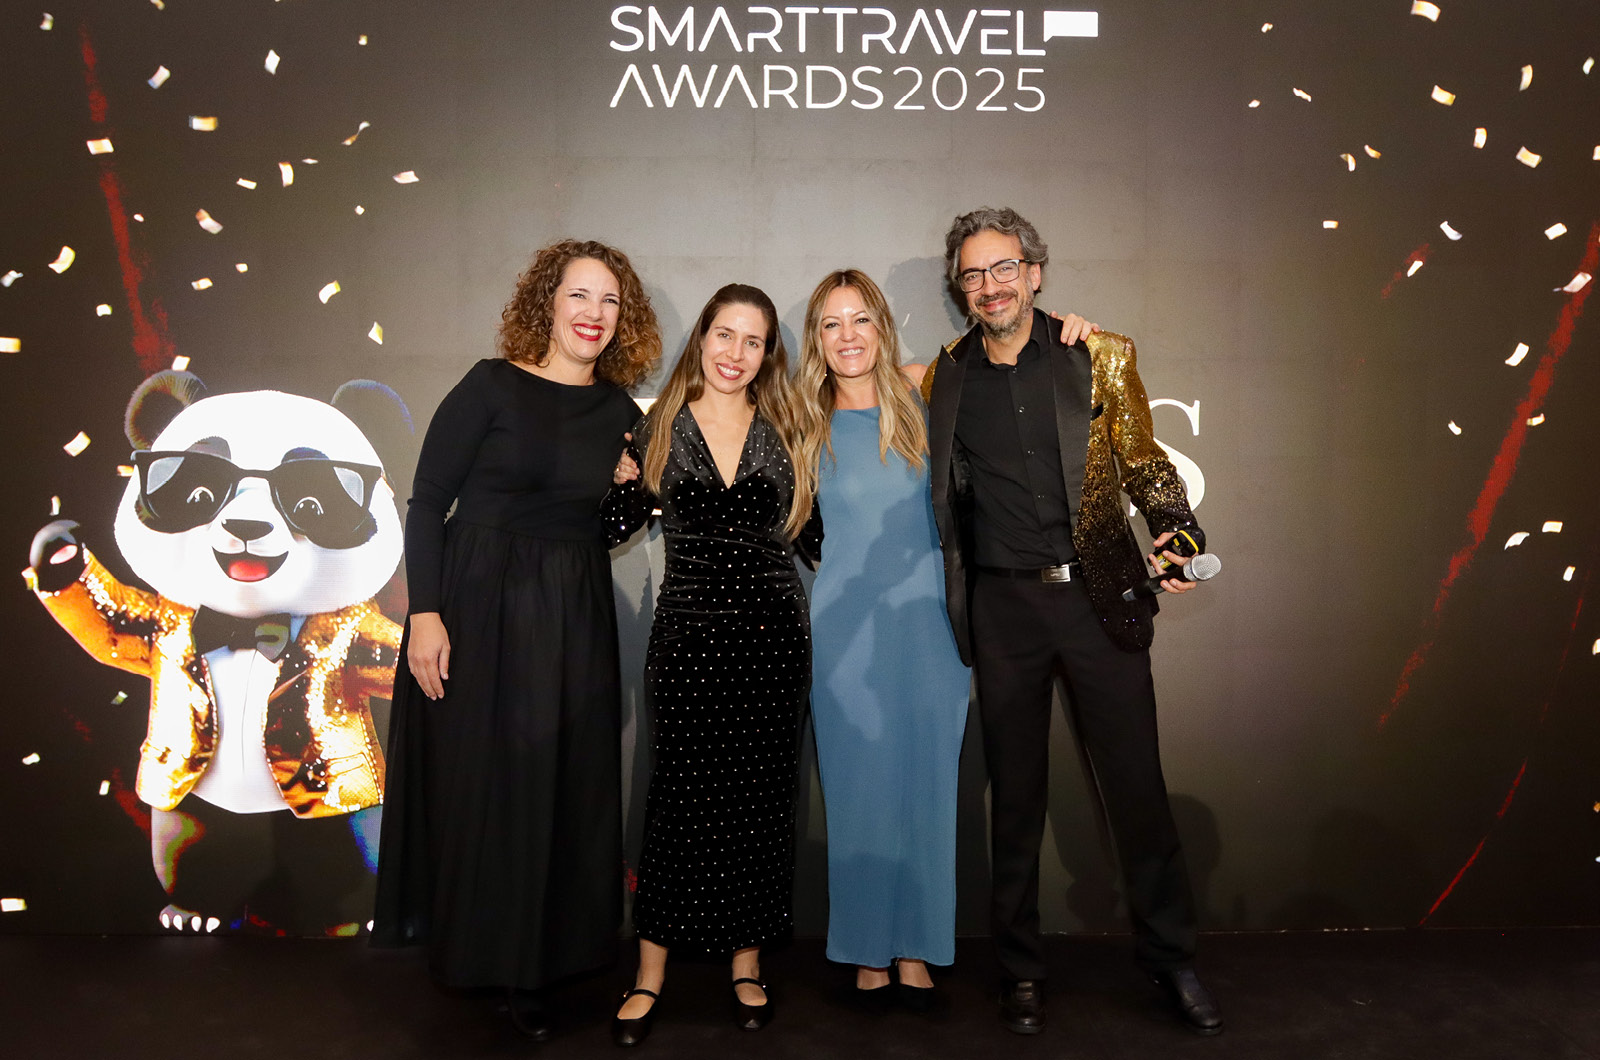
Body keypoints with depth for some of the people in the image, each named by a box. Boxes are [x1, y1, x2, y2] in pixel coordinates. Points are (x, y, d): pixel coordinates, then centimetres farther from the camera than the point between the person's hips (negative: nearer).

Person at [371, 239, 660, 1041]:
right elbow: (427, 501, -7)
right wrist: (426, 612, -14)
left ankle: (533, 969, 26)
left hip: (575, 617, 4)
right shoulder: (493, 386, -5)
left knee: (564, 788, 9)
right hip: (479, 605, -4)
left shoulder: (619, 411, 7)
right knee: (477, 782, 4)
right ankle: (475, 954, 24)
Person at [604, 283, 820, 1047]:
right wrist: (624, 473, -6)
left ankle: (747, 961, 24)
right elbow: (618, 528, 3)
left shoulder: (785, 433, 6)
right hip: (688, 634, -1)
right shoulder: (658, 427, 4)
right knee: (679, 792, 2)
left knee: (760, 796, 7)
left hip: (773, 635, 1)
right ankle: (651, 973, 16)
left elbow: (815, 542, 7)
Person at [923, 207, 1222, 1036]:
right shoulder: (944, 377, 6)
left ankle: (1170, 958, 26)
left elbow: (1144, 463, 6)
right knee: (1014, 792, 10)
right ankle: (1021, 969, 26)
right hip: (1003, 606, 1)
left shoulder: (1102, 359, 2)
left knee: (1135, 781, 6)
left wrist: (1178, 533, -10)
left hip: (1100, 595, 0)